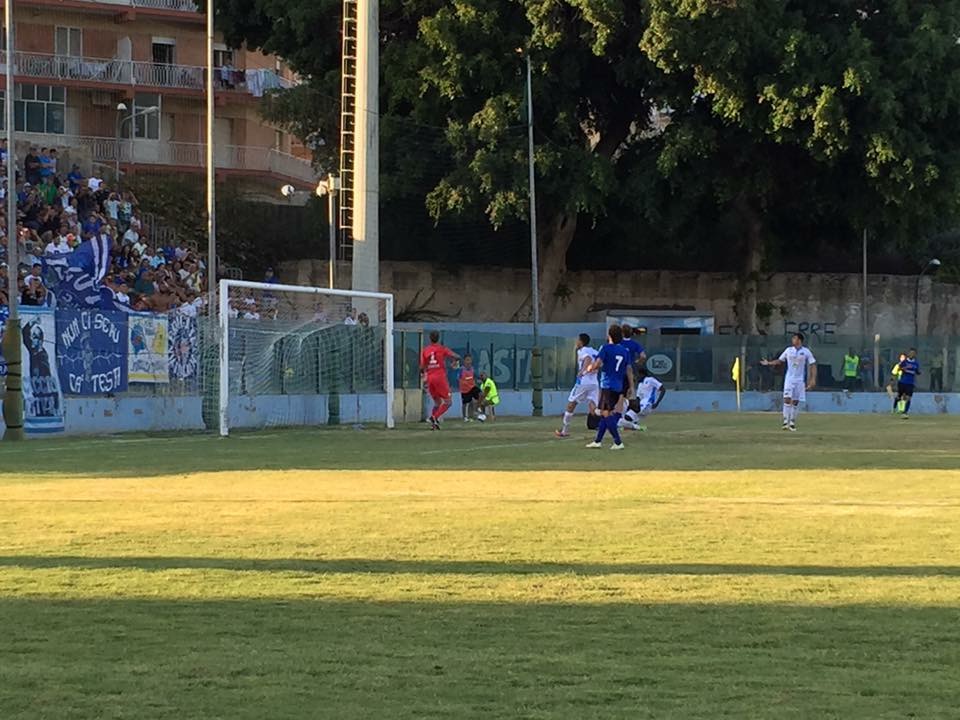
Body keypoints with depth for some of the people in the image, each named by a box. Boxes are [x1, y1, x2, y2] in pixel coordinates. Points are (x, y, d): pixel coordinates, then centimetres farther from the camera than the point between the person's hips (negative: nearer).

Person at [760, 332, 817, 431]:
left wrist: (813, 379, -10)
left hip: (800, 380, -1)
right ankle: (786, 421, -12)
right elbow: (780, 361, 16)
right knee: (787, 398, -13)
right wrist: (769, 363, 3)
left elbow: (813, 365, -2)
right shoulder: (788, 350, 5)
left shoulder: (806, 352, -2)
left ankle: (792, 422, 10)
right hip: (789, 379, 1)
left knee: (796, 401, 2)